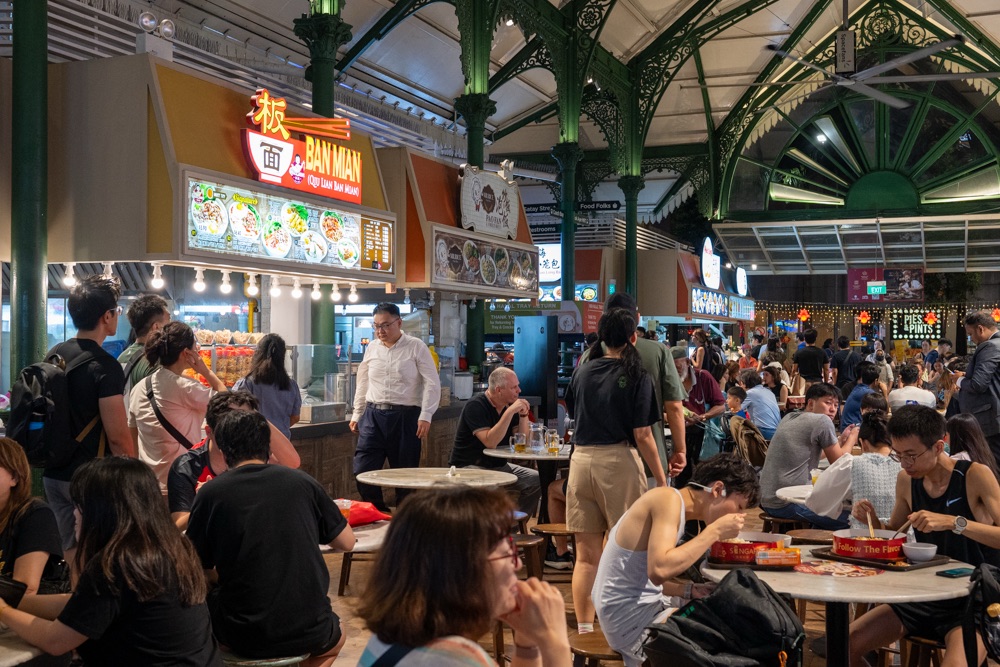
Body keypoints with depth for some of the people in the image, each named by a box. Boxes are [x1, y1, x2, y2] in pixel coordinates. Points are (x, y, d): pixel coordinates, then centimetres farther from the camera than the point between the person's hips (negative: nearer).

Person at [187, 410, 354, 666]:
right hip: (310, 633, 2)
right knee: (335, 638, 35)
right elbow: (347, 542, 7)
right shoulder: (302, 482, -1)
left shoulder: (209, 494, -6)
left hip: (244, 636, -1)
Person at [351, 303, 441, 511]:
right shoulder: (372, 348, 10)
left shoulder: (416, 347, -3)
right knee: (362, 470, -3)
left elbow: (432, 383, -6)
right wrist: (356, 414, 18)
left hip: (405, 416, -3)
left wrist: (425, 416, -14)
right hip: (373, 415, 4)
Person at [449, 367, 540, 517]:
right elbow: (490, 442, -28)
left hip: (499, 466, 8)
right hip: (469, 467, -8)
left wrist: (524, 415, -9)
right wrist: (510, 412, -29)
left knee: (536, 480, -7)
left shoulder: (509, 405, 7)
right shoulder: (476, 406, -16)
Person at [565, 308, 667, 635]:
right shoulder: (637, 378, -7)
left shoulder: (582, 372, 6)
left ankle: (584, 631, 13)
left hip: (581, 460, 4)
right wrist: (662, 480, -4)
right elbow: (642, 436, -9)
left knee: (586, 555, 9)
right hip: (618, 462, -4)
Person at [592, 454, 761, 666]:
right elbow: (659, 570, -30)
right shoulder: (669, 499, -16)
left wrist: (690, 591, 0)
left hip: (646, 605, 10)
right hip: (632, 623, -10)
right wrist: (714, 532, -21)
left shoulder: (674, 505, 12)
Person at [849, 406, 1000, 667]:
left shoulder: (975, 476, -14)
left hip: (974, 603, -5)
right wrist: (873, 520, -5)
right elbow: (894, 534, 16)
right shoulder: (907, 480, 2)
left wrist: (953, 522, -34)